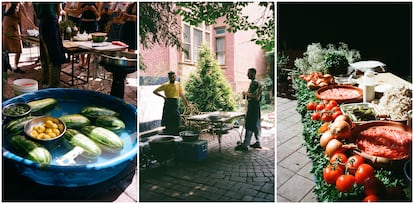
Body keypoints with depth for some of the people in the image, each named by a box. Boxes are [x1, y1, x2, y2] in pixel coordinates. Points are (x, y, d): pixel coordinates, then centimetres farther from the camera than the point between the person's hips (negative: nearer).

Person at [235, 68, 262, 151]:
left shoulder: (254, 83, -15)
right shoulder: (256, 82, 17)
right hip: (255, 104, 11)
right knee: (256, 125, 13)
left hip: (253, 105, -11)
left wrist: (246, 93, -11)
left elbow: (254, 95, -24)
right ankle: (258, 142, 20)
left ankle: (245, 145, -7)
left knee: (249, 125, -9)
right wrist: (247, 93, 14)